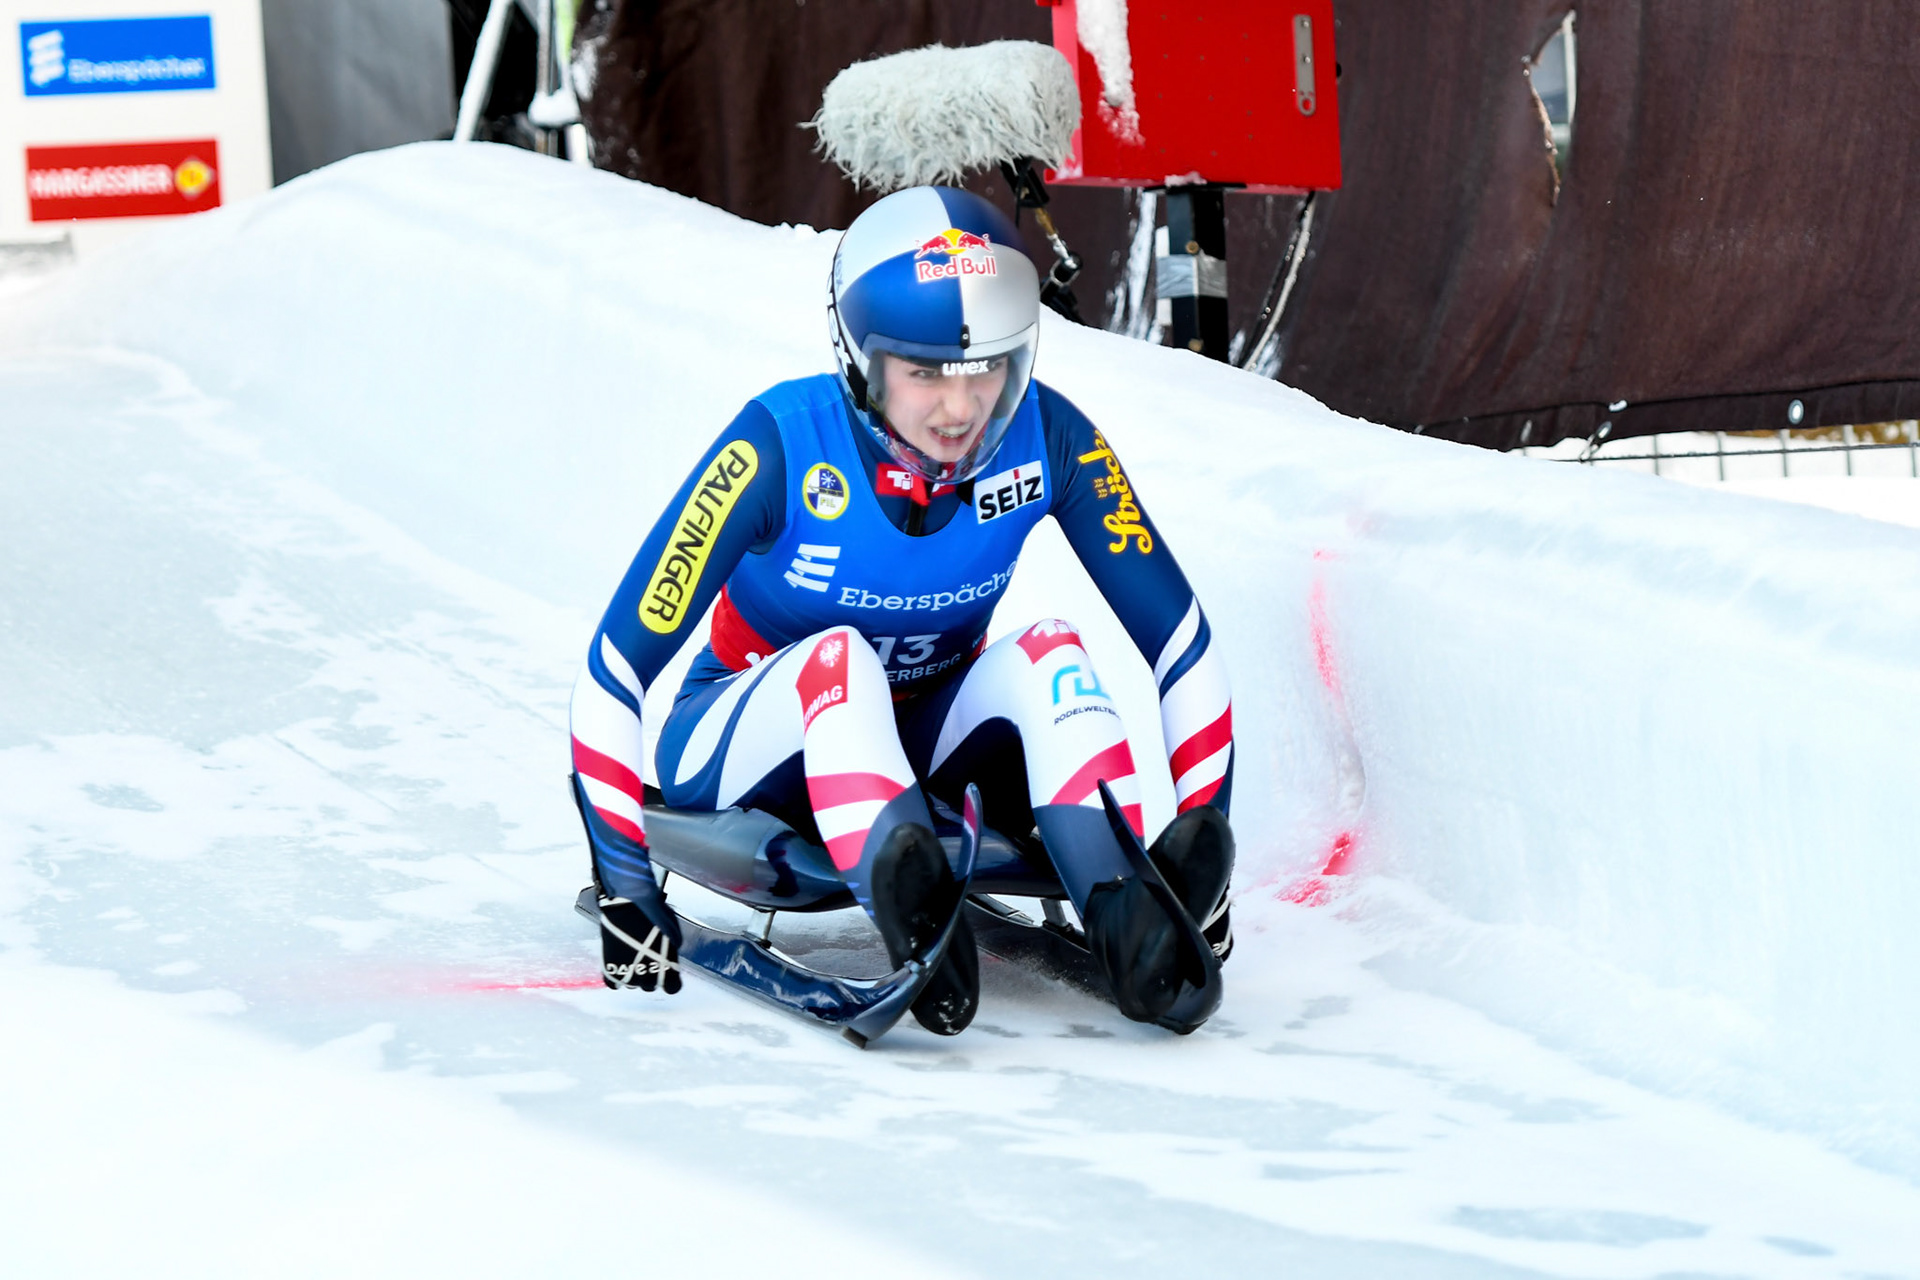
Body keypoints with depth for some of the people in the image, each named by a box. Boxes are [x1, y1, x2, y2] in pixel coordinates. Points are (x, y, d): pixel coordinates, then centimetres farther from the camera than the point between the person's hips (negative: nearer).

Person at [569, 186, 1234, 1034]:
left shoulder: (1046, 439, -18)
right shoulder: (781, 447, -26)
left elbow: (1181, 644, -12)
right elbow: (615, 668, -24)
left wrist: (1200, 839, -17)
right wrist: (623, 881, -26)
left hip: (924, 746, 3)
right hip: (745, 749, -3)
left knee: (1049, 656, -26)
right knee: (836, 658, -35)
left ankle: (1128, 925, -46)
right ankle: (910, 915, -60)